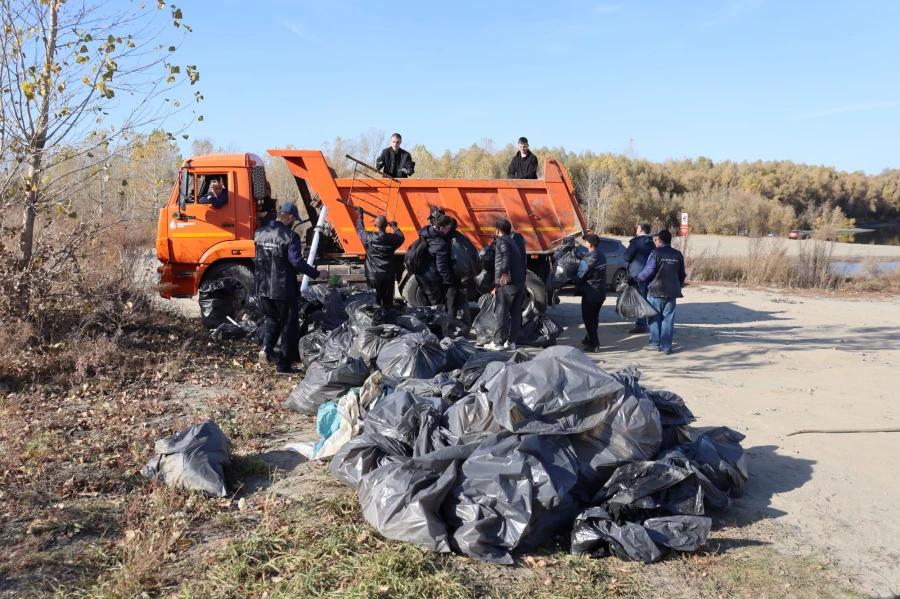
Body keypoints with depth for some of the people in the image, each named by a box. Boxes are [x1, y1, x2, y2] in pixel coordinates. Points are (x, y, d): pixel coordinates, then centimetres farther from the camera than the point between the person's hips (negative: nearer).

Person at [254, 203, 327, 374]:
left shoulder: (260, 234, 7)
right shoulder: (289, 236, -15)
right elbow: (296, 262, -21)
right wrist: (317, 274, -11)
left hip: (263, 287, 6)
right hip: (283, 288, -6)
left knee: (271, 318, 25)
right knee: (289, 325, 7)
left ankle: (266, 348, 0)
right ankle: (284, 365, 9)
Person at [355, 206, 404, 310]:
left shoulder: (369, 238, -8)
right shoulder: (392, 238, -5)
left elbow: (360, 229, 10)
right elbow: (401, 237, 17)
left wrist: (360, 215, 26)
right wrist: (394, 226, 33)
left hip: (374, 275, -1)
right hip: (388, 275, 1)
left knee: (375, 302, 6)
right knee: (388, 302, 9)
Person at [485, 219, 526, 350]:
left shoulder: (502, 240, -5)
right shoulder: (517, 239, 19)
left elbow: (506, 256, -23)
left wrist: (504, 274, -33)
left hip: (507, 282, -8)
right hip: (520, 280, 8)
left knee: (501, 312, -5)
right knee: (516, 312, 10)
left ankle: (498, 342, -6)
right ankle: (512, 341, 12)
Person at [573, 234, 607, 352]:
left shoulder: (586, 261, -21)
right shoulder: (602, 257, 3)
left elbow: (580, 277, -12)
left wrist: (577, 286, 8)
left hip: (590, 293, -8)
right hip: (601, 293, 8)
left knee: (588, 318, 1)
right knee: (594, 317, 19)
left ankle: (594, 344, -2)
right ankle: (590, 339, 33)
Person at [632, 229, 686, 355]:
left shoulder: (656, 253, -9)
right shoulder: (678, 255, 7)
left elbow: (648, 272, -13)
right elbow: (682, 274, 13)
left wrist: (635, 279, -1)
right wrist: (678, 286, 28)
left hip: (656, 291, -4)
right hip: (672, 291, 4)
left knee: (655, 318, 7)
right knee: (668, 319, 6)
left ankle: (655, 344, 11)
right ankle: (666, 347, 6)